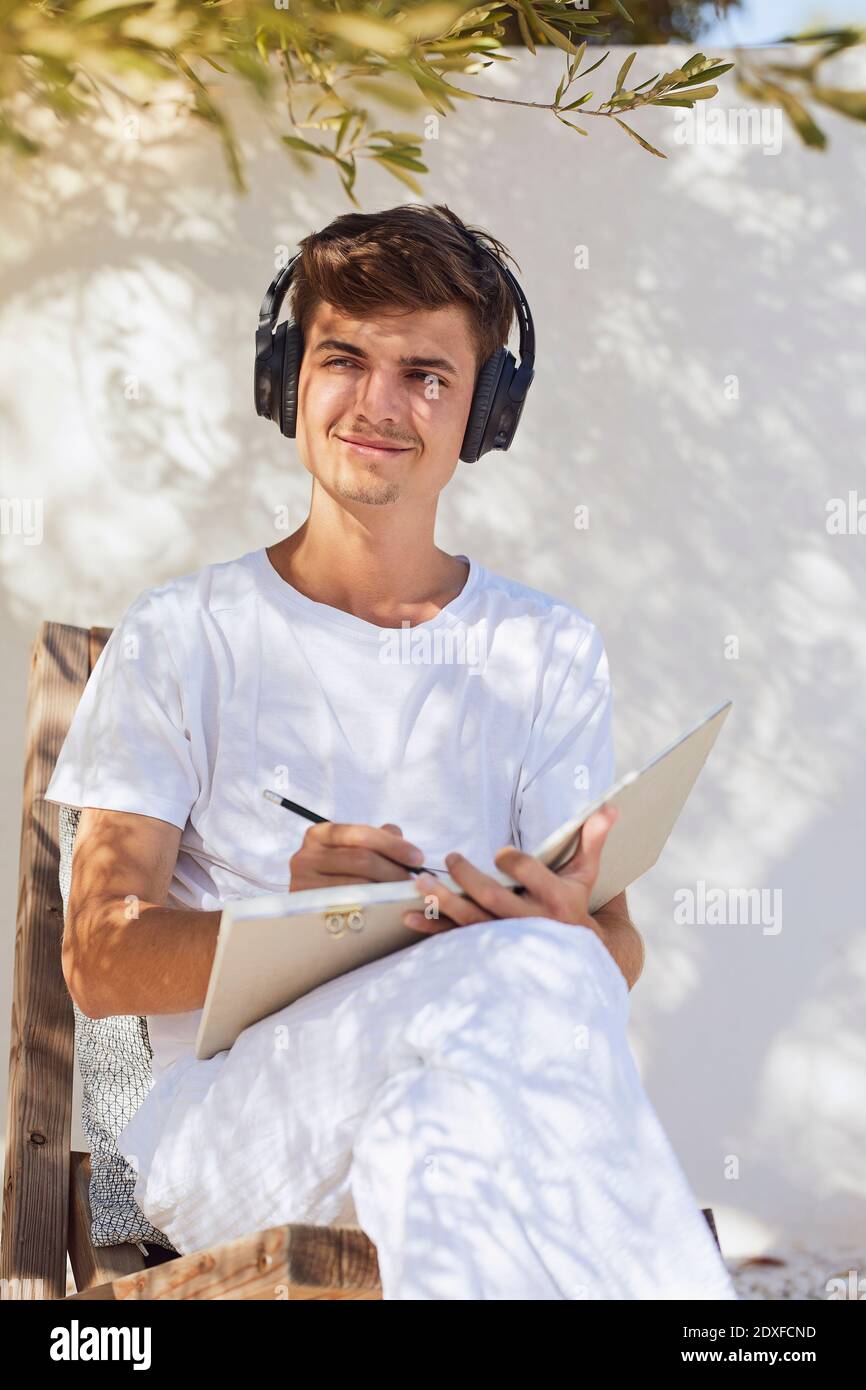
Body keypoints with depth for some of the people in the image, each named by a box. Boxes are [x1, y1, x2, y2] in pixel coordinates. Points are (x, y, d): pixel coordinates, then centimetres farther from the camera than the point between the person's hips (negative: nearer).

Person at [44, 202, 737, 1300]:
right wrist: (291, 918, -21)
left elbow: (617, 949, 8)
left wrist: (574, 923, -20)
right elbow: (97, 959, 1)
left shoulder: (549, 652, 17)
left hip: (478, 1114, 2)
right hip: (227, 1115, -2)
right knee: (508, 992, -35)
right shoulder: (181, 638, 10)